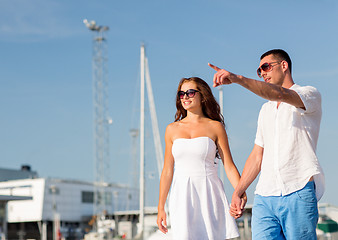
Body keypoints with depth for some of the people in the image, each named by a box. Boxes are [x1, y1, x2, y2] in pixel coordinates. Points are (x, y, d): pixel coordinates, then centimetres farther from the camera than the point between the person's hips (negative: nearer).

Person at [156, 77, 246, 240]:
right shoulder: (172, 129, 11)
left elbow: (229, 166, 3)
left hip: (209, 195, -1)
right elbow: (167, 171, 14)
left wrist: (241, 193, -13)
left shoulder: (215, 127, 6)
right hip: (182, 196, 1)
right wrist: (160, 207, 12)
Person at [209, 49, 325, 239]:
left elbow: (279, 94, -19)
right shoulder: (266, 109, 26)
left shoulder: (310, 95, 4)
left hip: (298, 194, -5)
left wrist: (237, 78, -28)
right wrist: (237, 192, 18)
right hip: (264, 197, 5)